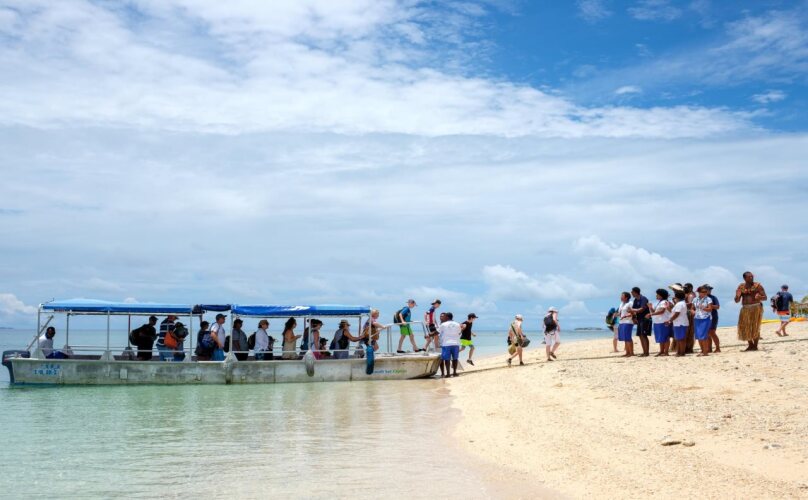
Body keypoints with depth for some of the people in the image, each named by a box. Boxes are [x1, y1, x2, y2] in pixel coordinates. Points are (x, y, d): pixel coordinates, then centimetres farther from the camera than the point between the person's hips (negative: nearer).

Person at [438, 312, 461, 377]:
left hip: (446, 344, -3)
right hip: (456, 343, 3)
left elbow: (437, 332, 1)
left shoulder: (443, 324, -4)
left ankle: (447, 373, -3)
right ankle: (454, 372, 13)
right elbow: (459, 333, 14)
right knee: (455, 358, 11)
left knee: (447, 359, 0)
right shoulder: (457, 324, 5)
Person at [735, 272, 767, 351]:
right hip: (745, 309, 4)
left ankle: (755, 346, 0)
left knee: (755, 327, -7)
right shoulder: (741, 287, 7)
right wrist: (737, 296, -14)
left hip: (756, 308, -4)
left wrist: (759, 297, -24)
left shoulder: (757, 285, -1)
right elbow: (737, 301, 8)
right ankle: (750, 345, 18)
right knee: (745, 327, 4)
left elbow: (765, 297, -2)